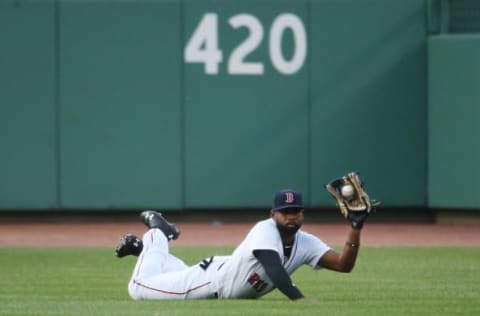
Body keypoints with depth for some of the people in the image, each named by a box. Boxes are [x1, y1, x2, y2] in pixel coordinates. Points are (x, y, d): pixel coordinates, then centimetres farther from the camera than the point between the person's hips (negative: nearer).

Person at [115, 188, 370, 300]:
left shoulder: (306, 244, -17)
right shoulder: (265, 230, -35)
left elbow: (344, 265, -24)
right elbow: (274, 268, -51)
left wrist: (355, 227, -35)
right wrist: (298, 298, -64)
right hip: (213, 277, -7)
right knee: (138, 288, 0)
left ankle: (148, 246, 51)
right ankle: (156, 235, 26)